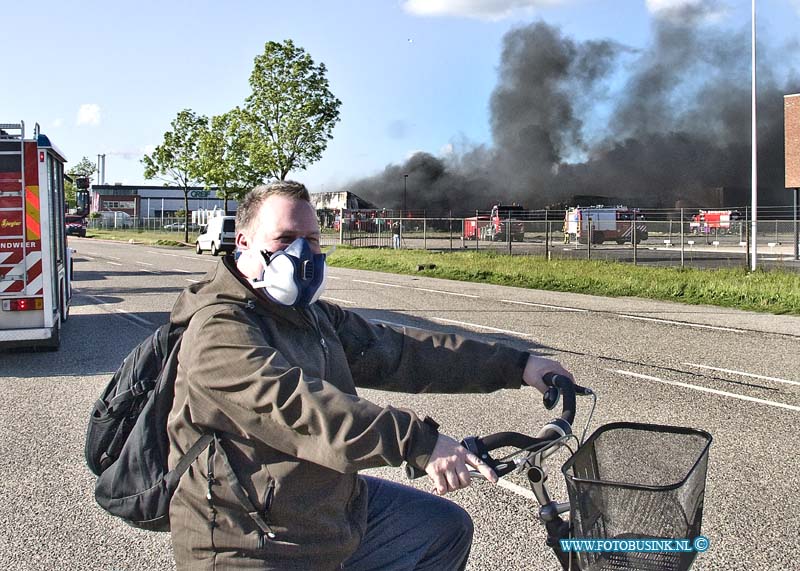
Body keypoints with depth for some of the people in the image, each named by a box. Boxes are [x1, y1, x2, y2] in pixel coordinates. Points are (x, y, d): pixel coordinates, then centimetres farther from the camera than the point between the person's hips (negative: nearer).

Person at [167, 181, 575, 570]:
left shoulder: (316, 317, 10)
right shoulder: (219, 330, -19)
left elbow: (399, 352, 4)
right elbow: (296, 403, -33)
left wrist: (517, 366, 0)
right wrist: (419, 442, -40)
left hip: (338, 507, 8)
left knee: (448, 528, 14)